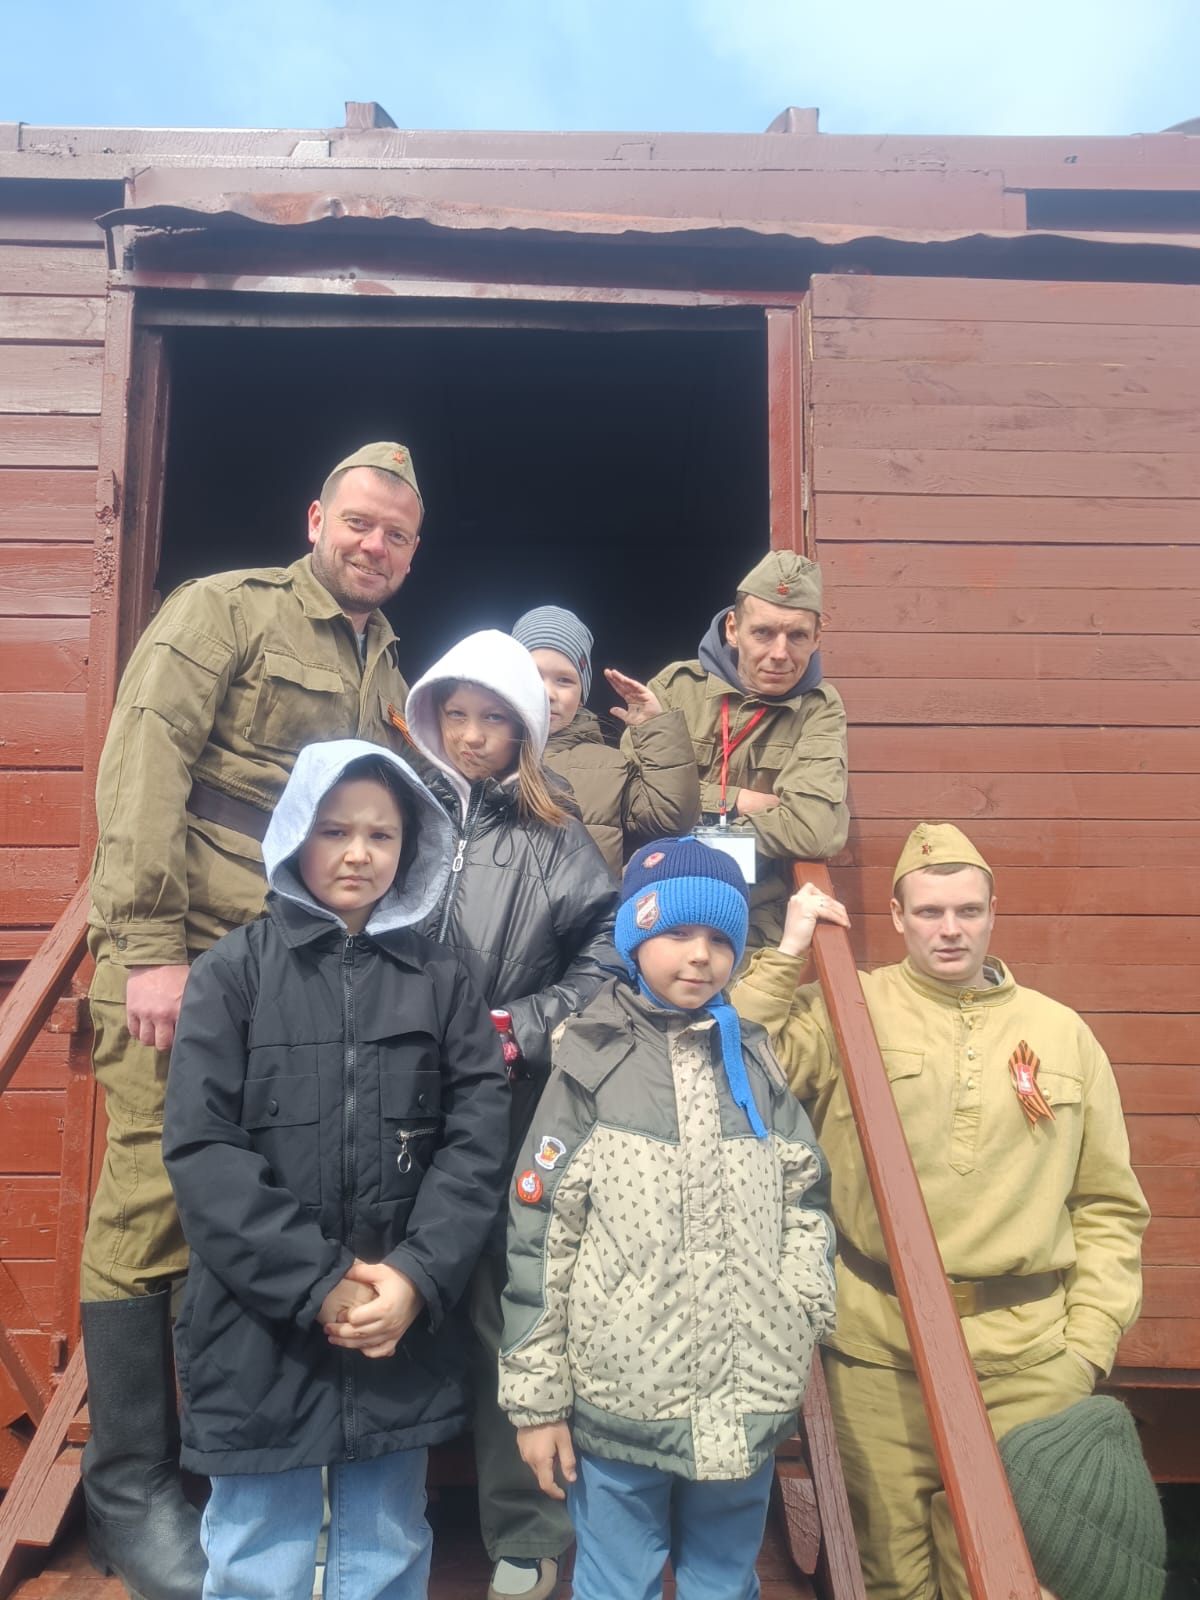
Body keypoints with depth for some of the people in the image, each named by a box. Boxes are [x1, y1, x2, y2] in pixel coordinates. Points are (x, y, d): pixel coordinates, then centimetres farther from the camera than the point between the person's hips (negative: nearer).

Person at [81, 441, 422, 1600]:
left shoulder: (384, 669, 19)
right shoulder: (225, 610, -1)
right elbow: (141, 768, -10)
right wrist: (150, 948, -16)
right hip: (181, 959, -5)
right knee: (152, 1204, -1)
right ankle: (129, 1492, 16)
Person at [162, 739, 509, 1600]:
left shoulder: (444, 979, 4)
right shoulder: (234, 969, -2)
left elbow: (478, 1141, -2)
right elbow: (201, 1148, -9)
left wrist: (418, 1278, -14)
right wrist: (316, 1284, -14)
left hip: (405, 1329, 2)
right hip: (261, 1330, -1)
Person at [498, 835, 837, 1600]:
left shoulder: (757, 1067, 4)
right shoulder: (590, 1066, -8)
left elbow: (806, 1205, 10)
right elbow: (539, 1239, -7)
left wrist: (800, 1321, -4)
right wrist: (536, 1398, -5)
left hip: (747, 1406, 3)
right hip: (616, 1405, -3)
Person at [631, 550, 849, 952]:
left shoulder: (819, 709, 1)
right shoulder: (676, 686, 3)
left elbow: (814, 830, -14)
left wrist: (699, 806, -7)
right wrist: (735, 802, -8)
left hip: (755, 928, 0)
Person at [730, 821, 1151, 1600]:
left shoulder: (1062, 1033, 6)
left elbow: (1109, 1206, 10)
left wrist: (1089, 1344, 4)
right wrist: (787, 955, -11)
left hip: (1025, 1360, 1)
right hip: (877, 1349, -1)